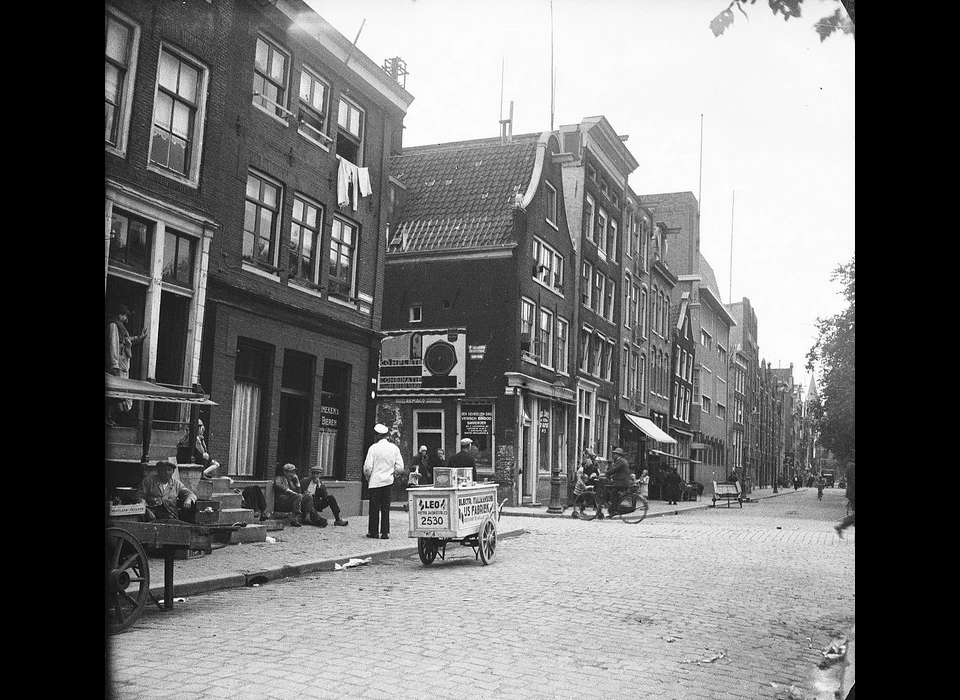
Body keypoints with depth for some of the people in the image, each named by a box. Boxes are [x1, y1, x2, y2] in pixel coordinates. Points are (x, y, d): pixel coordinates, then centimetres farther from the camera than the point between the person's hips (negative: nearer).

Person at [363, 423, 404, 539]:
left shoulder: (374, 447, -9)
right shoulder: (394, 448, 2)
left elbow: (367, 467, -12)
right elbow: (400, 468, 0)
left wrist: (367, 477, 7)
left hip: (375, 481, -3)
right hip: (388, 481, 3)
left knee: (374, 507, 5)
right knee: (386, 507, 8)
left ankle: (373, 532, 10)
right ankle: (385, 532, 8)